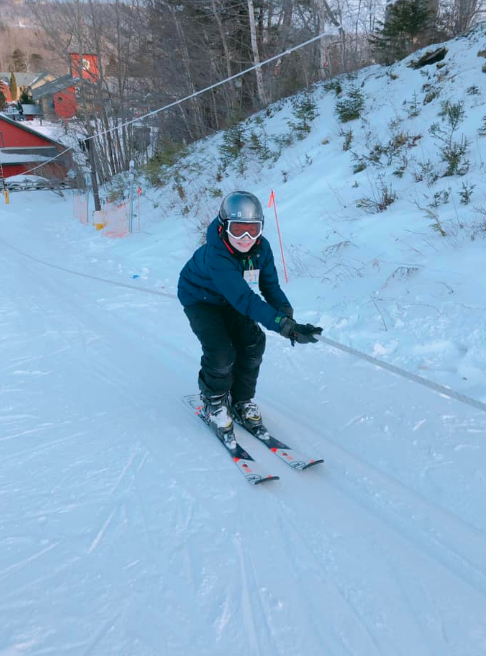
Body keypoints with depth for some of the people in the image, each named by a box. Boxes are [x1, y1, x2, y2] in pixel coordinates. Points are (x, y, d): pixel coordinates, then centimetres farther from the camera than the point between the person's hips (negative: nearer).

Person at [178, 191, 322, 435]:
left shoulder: (261, 247, -21)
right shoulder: (216, 256, -41)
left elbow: (270, 285, -15)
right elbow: (245, 298, -50)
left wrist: (287, 314, -35)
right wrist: (285, 326, -58)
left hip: (228, 300, 6)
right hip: (200, 300, -6)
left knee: (252, 342, -9)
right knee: (221, 351, -20)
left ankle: (241, 400, 12)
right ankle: (214, 402, 9)